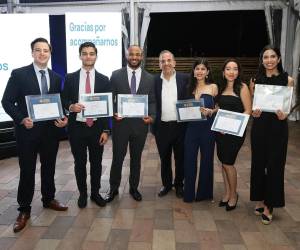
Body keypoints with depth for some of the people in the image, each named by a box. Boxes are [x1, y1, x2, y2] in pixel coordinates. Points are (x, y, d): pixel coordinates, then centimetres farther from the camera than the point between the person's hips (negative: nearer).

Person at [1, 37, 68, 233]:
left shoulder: (56, 78, 8)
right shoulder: (19, 74, -5)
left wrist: (63, 118, -8)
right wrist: (21, 119, -20)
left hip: (51, 130, 4)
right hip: (28, 130, -3)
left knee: (49, 168, 16)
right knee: (27, 171, 6)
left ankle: (49, 199, 35)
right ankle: (24, 210, 21)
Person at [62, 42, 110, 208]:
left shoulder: (104, 80, 2)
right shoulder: (70, 78, 3)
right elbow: (64, 101, 4)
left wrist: (106, 130, -5)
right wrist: (71, 106, -20)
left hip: (97, 128, 0)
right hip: (77, 128, 0)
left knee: (96, 163, 11)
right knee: (79, 163, 11)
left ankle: (95, 193, 29)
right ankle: (82, 193, 29)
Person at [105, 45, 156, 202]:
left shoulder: (150, 78, 5)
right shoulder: (116, 75, 1)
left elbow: (152, 101, 6)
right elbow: (110, 98, 2)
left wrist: (152, 116, -11)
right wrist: (113, 113, -14)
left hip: (140, 124, 2)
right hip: (120, 123, -1)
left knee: (136, 158, 13)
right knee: (117, 157, 7)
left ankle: (134, 188, 30)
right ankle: (113, 189, 25)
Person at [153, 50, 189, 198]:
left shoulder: (185, 79, -2)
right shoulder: (154, 80, 1)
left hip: (180, 126, -1)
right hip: (161, 126, 1)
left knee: (180, 158, 13)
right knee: (164, 158, 15)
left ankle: (179, 185, 33)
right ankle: (166, 184, 34)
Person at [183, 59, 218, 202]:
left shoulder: (213, 87, -1)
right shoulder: (190, 87, 9)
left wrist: (210, 111, -20)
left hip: (207, 128, -2)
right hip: (191, 128, 3)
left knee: (206, 159, 10)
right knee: (189, 160, 3)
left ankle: (204, 192, 28)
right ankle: (189, 193, 19)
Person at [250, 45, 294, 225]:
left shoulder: (287, 80, -2)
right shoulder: (256, 80, 4)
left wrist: (284, 115, -21)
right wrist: (254, 112, -11)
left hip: (278, 127, -2)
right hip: (259, 126, 2)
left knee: (274, 166, 3)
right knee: (258, 164, 9)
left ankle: (269, 206, 18)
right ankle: (260, 200, 28)